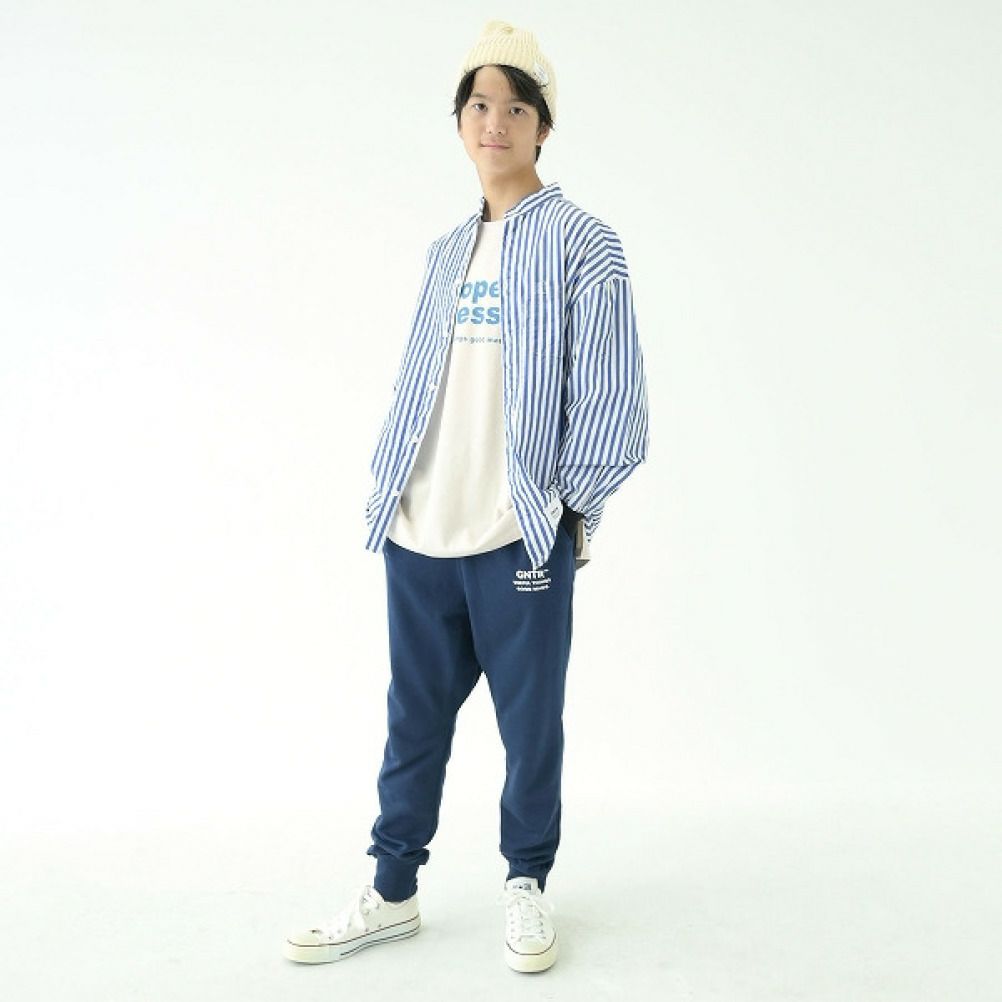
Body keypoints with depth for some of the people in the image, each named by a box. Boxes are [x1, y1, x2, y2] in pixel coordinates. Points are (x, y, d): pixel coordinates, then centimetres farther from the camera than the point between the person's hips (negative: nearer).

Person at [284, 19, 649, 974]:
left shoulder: (581, 243, -2)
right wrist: (387, 485, 8)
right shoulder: (444, 251, 14)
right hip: (418, 536, 5)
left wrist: (566, 508, -7)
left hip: (523, 537, -5)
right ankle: (392, 893, 29)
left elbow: (611, 395, -6)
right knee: (413, 718, 13)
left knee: (531, 720, 7)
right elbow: (413, 381, 16)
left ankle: (526, 884, 28)